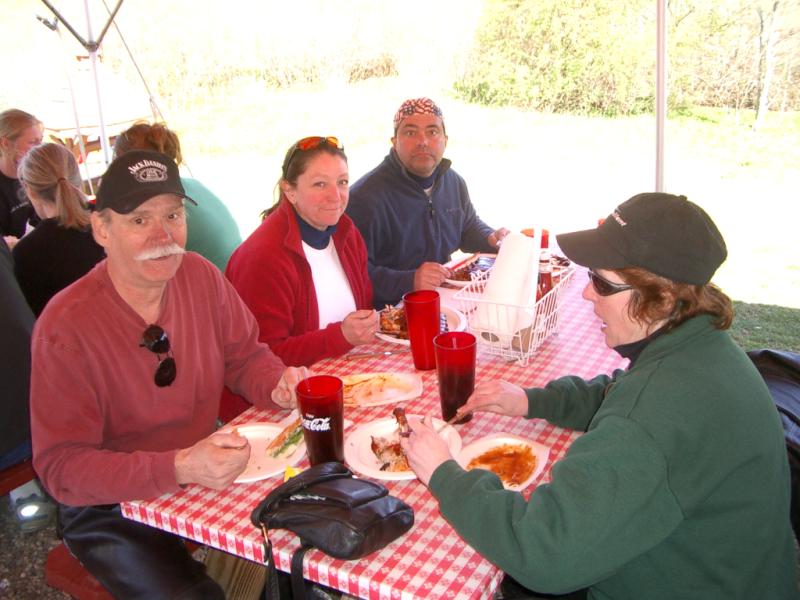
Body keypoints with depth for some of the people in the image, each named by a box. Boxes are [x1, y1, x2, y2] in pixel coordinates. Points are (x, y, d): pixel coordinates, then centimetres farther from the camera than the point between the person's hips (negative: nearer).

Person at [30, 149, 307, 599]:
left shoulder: (200, 276, -6)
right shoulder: (66, 327, -23)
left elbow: (246, 356, 7)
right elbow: (61, 467, -22)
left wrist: (276, 386, -17)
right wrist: (179, 469, -35)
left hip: (206, 473, 5)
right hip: (112, 509, -5)